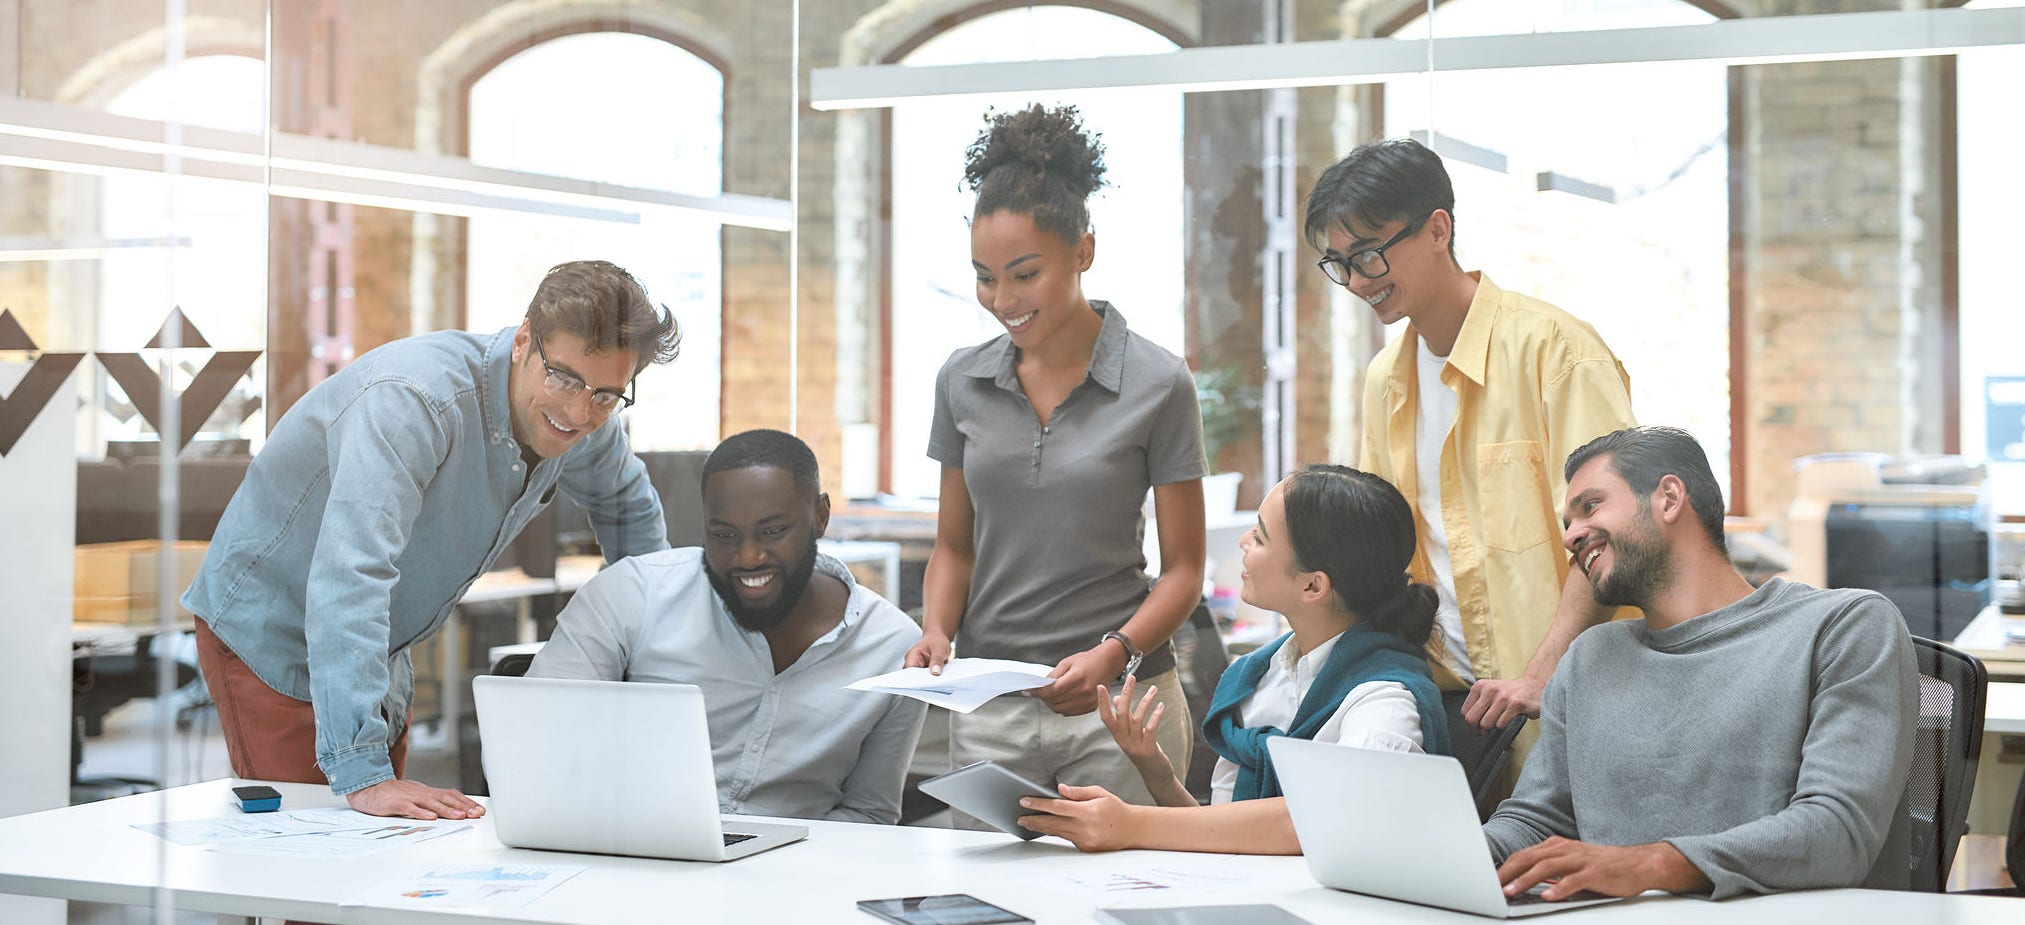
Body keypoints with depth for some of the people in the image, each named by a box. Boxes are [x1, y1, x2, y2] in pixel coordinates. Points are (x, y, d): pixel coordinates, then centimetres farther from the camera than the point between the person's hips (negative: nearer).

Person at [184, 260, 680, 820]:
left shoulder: (581, 424, -9)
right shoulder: (415, 400, -34)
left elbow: (626, 502, 16)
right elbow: (349, 578, -44)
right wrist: (361, 773, -50)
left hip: (374, 655, 7)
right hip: (270, 641, -7)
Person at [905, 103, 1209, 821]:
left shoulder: (1158, 384, -5)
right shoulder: (962, 380, 6)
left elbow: (1184, 567, -1)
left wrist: (1114, 653, -18)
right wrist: (937, 629, -5)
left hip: (1117, 705, -3)